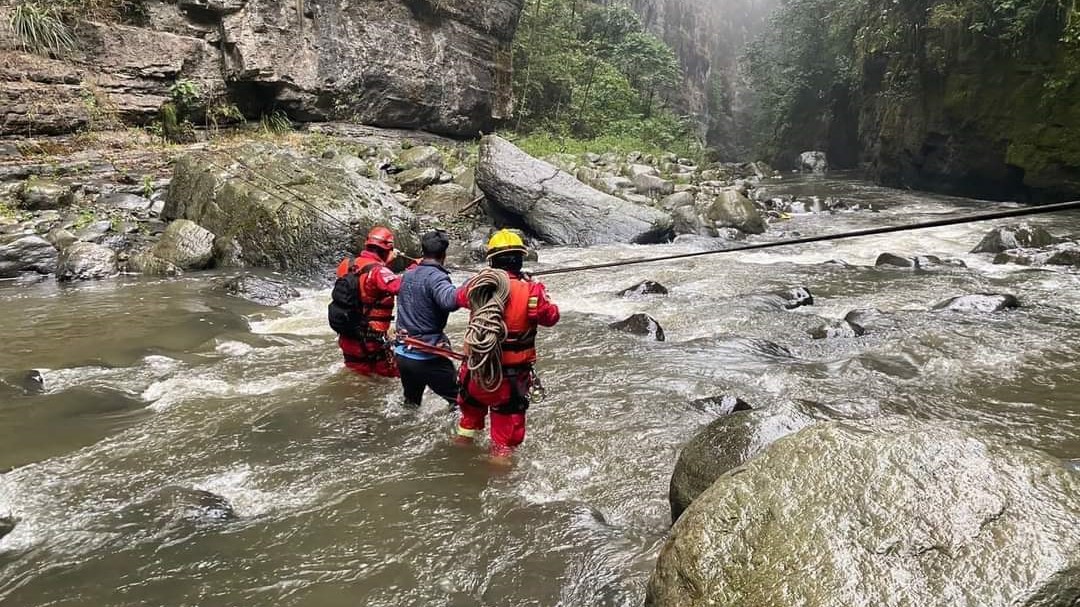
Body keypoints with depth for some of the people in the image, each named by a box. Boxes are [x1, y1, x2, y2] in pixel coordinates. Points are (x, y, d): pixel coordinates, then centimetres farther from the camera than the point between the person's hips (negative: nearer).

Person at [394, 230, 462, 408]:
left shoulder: (407, 275, 9)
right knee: (460, 400, 4)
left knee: (411, 402, 24)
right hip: (427, 357, -8)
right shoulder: (435, 276, -16)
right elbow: (450, 300, -37)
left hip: (402, 354, 8)